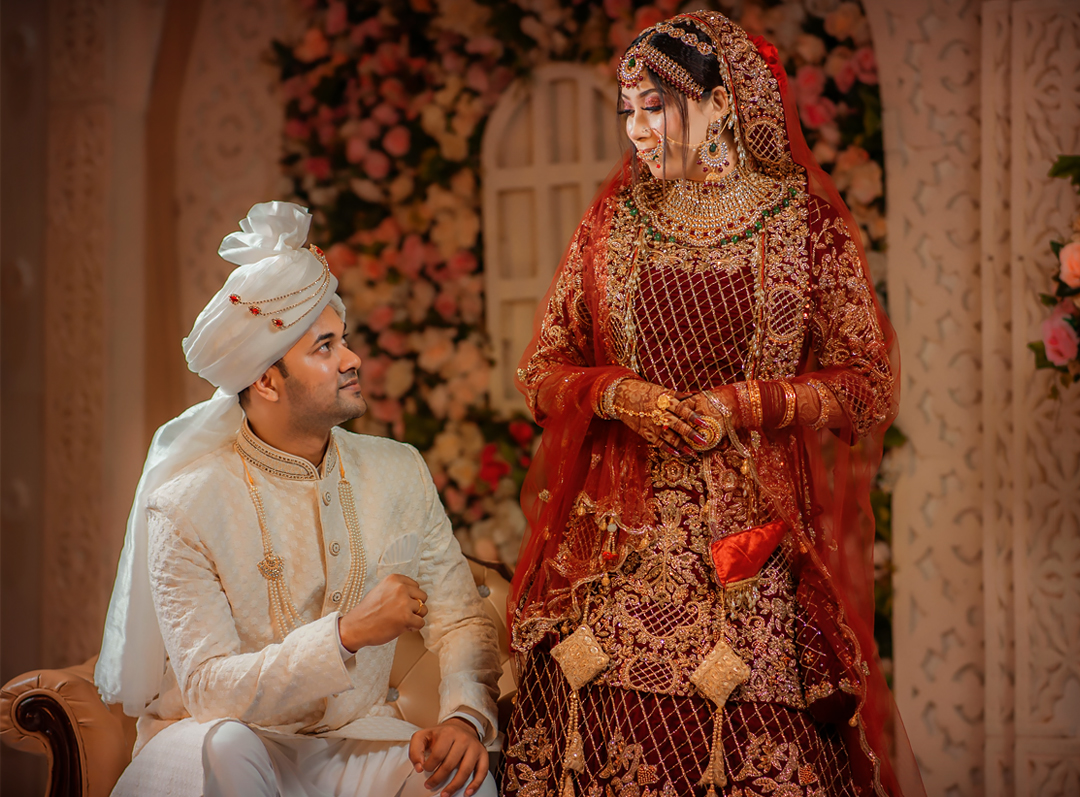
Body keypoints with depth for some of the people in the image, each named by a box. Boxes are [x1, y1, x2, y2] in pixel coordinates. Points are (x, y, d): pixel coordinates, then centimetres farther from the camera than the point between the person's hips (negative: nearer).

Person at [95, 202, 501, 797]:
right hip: (218, 742, -2)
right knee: (227, 748, -36)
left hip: (355, 738, 2)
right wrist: (348, 633, -31)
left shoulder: (399, 472, 0)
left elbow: (460, 620, 1)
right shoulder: (185, 507, -15)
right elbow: (208, 691, -20)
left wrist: (465, 716, -20)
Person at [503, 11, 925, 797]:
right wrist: (617, 395, -8)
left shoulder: (807, 220, 1)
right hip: (622, 537, 2)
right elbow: (542, 369, 12)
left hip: (760, 533, -2)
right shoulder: (613, 220, 9)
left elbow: (871, 384, 0)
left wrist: (743, 405, -12)